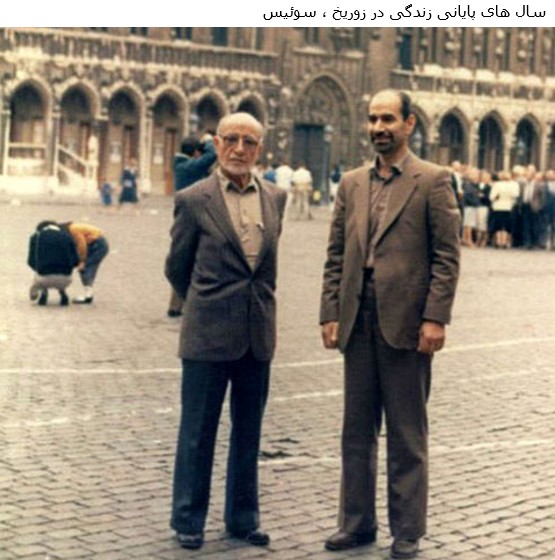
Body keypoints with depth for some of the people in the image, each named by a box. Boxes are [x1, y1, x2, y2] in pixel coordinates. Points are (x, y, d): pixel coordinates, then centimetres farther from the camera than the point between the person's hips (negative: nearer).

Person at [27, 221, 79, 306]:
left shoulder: (36, 237, 11)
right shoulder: (66, 236, 14)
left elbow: (31, 261, 10)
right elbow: (75, 261, 10)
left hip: (44, 279, -1)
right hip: (64, 280, 1)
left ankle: (43, 292, 10)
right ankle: (62, 293, 12)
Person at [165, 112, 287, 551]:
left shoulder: (275, 198, 6)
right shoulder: (193, 200, -6)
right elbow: (177, 267, 4)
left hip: (258, 335, 4)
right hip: (209, 334, -4)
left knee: (248, 433, 13)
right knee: (197, 433, 5)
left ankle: (243, 518, 25)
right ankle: (188, 520, 18)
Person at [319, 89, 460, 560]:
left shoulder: (433, 181, -3)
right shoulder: (352, 183, 12)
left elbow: (447, 257, -7)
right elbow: (336, 256, 12)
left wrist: (435, 318, -14)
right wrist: (330, 313, 4)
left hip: (406, 323, -5)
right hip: (359, 322, 5)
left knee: (407, 435, 5)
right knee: (357, 431, 12)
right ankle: (357, 522, 23)